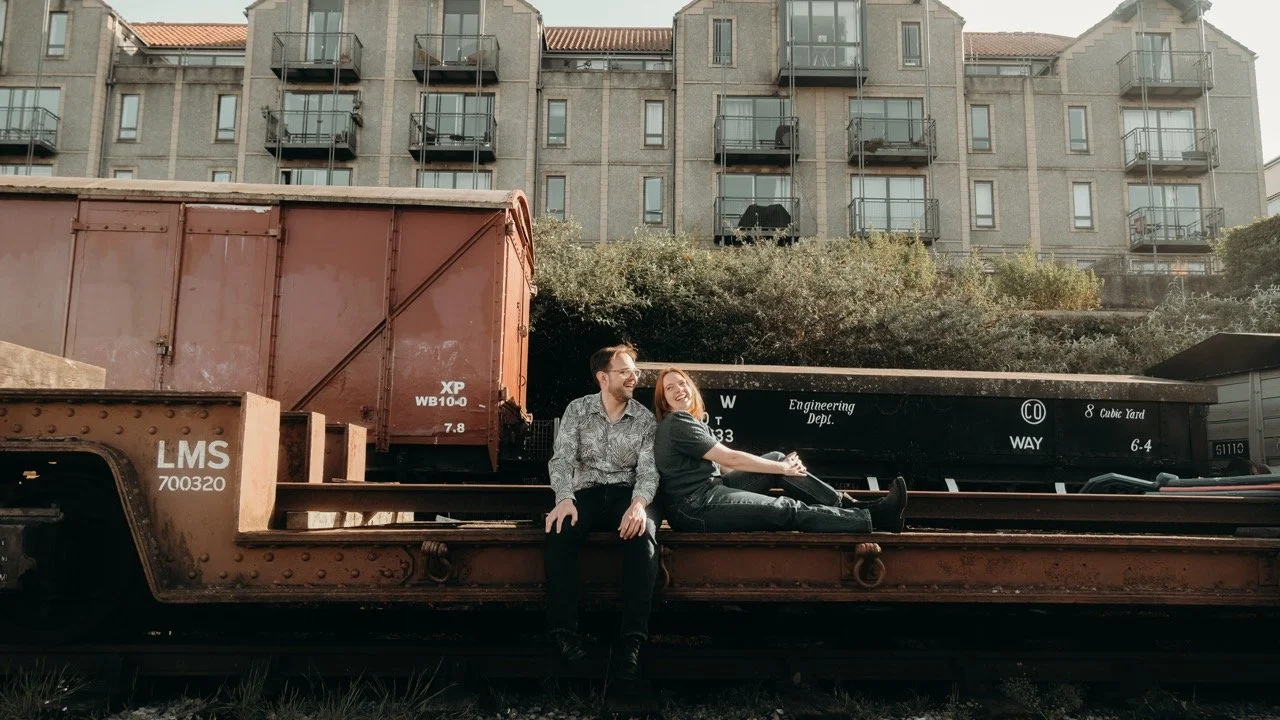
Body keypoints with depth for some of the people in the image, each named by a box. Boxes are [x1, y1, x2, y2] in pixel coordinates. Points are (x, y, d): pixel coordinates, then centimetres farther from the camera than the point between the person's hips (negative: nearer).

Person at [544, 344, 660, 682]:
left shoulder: (646, 419, 5)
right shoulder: (577, 410, 4)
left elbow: (648, 470, -3)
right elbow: (562, 459, -6)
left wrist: (639, 503, -27)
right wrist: (565, 498, -27)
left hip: (626, 493, 0)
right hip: (586, 492, 0)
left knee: (644, 535, -35)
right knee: (560, 532, -34)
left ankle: (632, 640, -35)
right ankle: (564, 632, -29)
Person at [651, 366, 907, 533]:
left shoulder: (688, 421, 21)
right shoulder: (677, 423, -11)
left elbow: (722, 463, 15)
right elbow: (730, 459, -12)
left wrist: (782, 464, 6)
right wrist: (783, 469, -4)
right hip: (696, 508, -10)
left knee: (777, 458, 4)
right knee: (790, 510, -16)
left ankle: (848, 506, 1)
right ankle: (873, 518, -11)